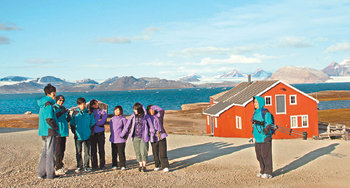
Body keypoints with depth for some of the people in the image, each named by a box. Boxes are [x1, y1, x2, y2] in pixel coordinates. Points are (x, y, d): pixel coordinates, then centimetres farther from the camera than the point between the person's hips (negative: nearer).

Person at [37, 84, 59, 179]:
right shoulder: (48, 104, -14)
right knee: (51, 152, -2)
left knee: (45, 152, 14)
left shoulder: (42, 105, 16)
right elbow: (49, 119, -23)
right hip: (50, 132, -9)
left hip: (43, 132, 9)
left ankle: (41, 173, 17)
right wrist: (56, 128, -10)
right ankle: (50, 174, 4)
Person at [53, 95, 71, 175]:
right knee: (58, 150, -8)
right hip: (57, 132, -8)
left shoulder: (63, 108, 17)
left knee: (62, 150, 11)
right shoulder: (53, 108, -4)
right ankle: (58, 168, -5)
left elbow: (67, 120, 15)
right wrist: (62, 112, -30)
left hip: (64, 132, 8)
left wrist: (68, 114, -5)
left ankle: (60, 166, 19)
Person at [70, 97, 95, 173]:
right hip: (78, 136, 0)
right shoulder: (75, 113, 3)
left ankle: (86, 166, 15)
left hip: (87, 136, 0)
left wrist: (90, 132, 1)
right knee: (78, 152, 5)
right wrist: (74, 132, -1)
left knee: (87, 152, 4)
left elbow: (92, 124, 10)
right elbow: (72, 124, 9)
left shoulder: (89, 113, 3)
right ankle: (79, 166, 16)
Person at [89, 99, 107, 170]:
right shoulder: (90, 112, 10)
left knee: (101, 149, 0)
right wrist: (98, 121, -8)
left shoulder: (102, 112, 10)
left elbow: (103, 121, -5)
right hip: (93, 133, 0)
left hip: (100, 132, 0)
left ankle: (102, 165, 6)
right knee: (93, 150, 0)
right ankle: (94, 165, 6)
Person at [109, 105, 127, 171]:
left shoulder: (123, 119, -2)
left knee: (121, 152, -4)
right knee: (114, 153, 8)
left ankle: (122, 166, 4)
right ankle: (114, 165, 17)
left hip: (121, 139, -4)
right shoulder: (112, 119, 13)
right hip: (113, 139, 5)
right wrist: (112, 134, 13)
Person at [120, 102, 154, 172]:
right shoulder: (133, 116, 1)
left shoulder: (146, 116, -4)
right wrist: (122, 135, 10)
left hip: (144, 137, -2)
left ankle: (144, 166, 7)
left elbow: (151, 126, 4)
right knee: (138, 152, 6)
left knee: (143, 152, -7)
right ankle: (140, 165, 17)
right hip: (135, 137, 2)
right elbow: (127, 126, 7)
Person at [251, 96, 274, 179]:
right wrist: (254, 133, 20)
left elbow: (269, 124, -12)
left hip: (265, 138, -8)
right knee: (259, 156, 12)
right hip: (257, 138, 8)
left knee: (266, 155, -4)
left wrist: (266, 130, -24)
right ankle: (262, 171, 23)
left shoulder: (265, 112, -9)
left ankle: (268, 173, 4)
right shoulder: (255, 113, 14)